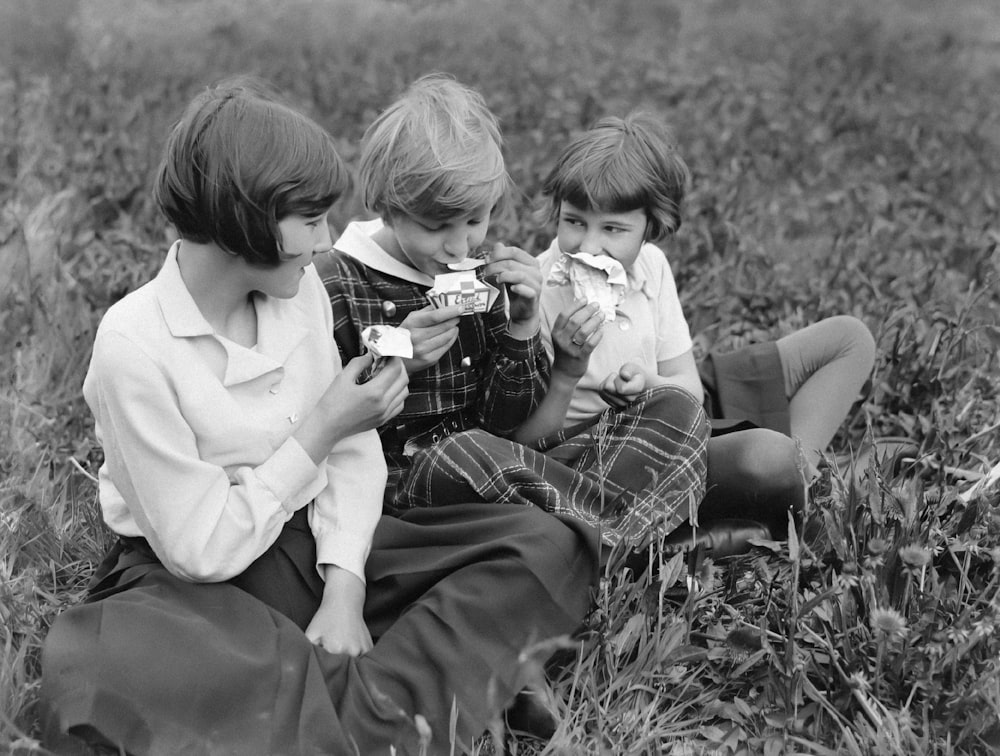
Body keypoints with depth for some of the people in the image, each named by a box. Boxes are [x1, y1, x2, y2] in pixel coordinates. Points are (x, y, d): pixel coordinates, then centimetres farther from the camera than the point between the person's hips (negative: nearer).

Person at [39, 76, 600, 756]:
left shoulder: (300, 289, -1)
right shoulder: (133, 346, -20)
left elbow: (352, 454, 1)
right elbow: (200, 548, -19)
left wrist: (345, 589, -15)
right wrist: (321, 431, -15)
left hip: (318, 545, 6)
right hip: (196, 583, -6)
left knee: (545, 544, -12)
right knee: (96, 667, -42)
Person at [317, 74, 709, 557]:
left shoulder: (483, 278, 10)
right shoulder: (338, 287, -5)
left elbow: (505, 426, 6)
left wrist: (522, 329, -8)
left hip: (502, 479, 6)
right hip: (398, 486, -6)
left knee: (675, 410, -5)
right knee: (466, 454, -42)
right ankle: (619, 531, -20)